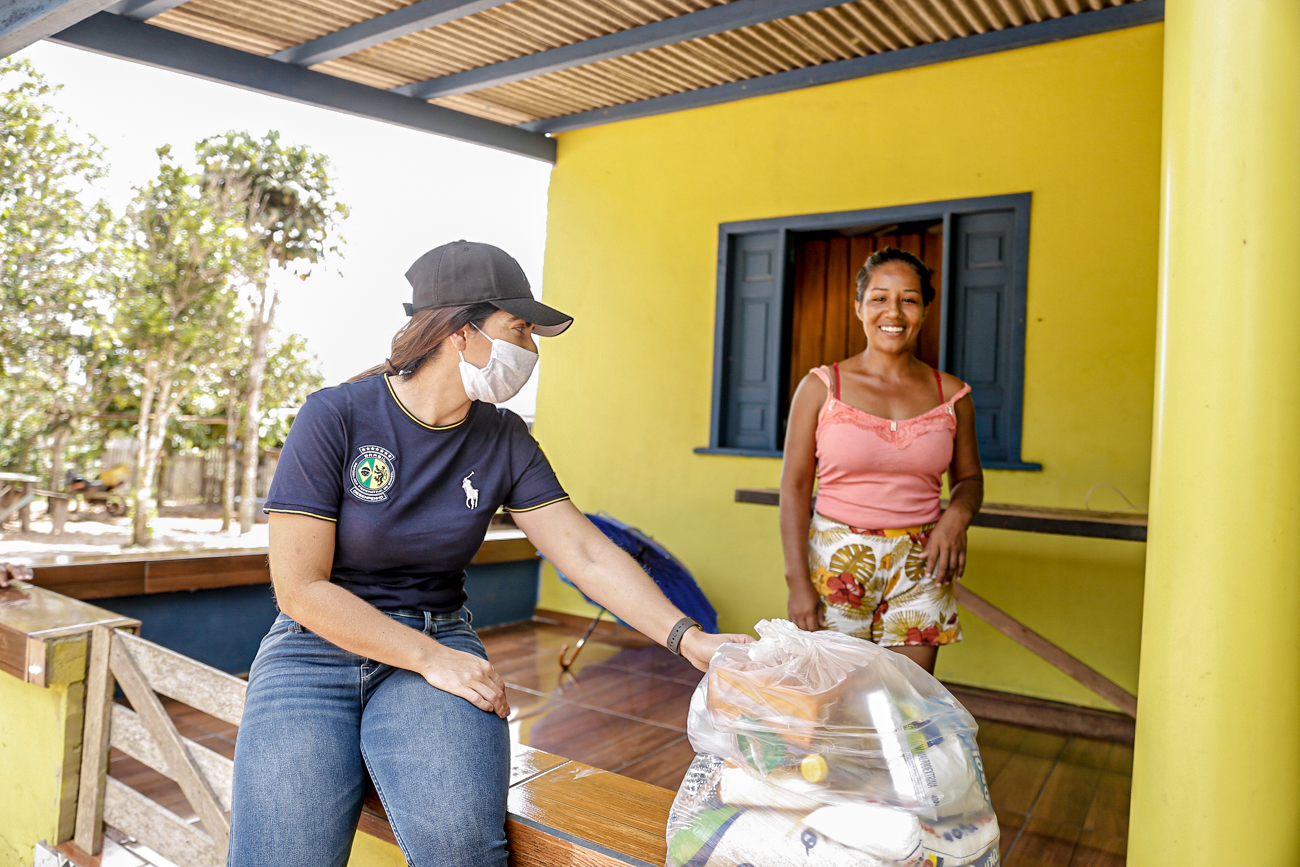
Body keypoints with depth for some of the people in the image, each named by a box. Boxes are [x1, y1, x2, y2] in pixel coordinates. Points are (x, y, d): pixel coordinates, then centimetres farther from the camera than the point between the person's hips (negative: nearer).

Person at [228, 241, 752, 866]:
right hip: (319, 645, -1)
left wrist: (687, 637, -14)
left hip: (439, 644, 2)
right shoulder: (334, 418, -9)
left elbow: (587, 554, -2)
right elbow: (299, 587, -12)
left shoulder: (503, 439, 2)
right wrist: (430, 659, -18)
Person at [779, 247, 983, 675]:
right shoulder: (822, 387, -2)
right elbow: (794, 486, -2)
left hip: (919, 566, 2)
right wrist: (797, 580, -9)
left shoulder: (950, 395, 5)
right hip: (836, 559, -2)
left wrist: (957, 515, -8)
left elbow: (969, 478, 16)